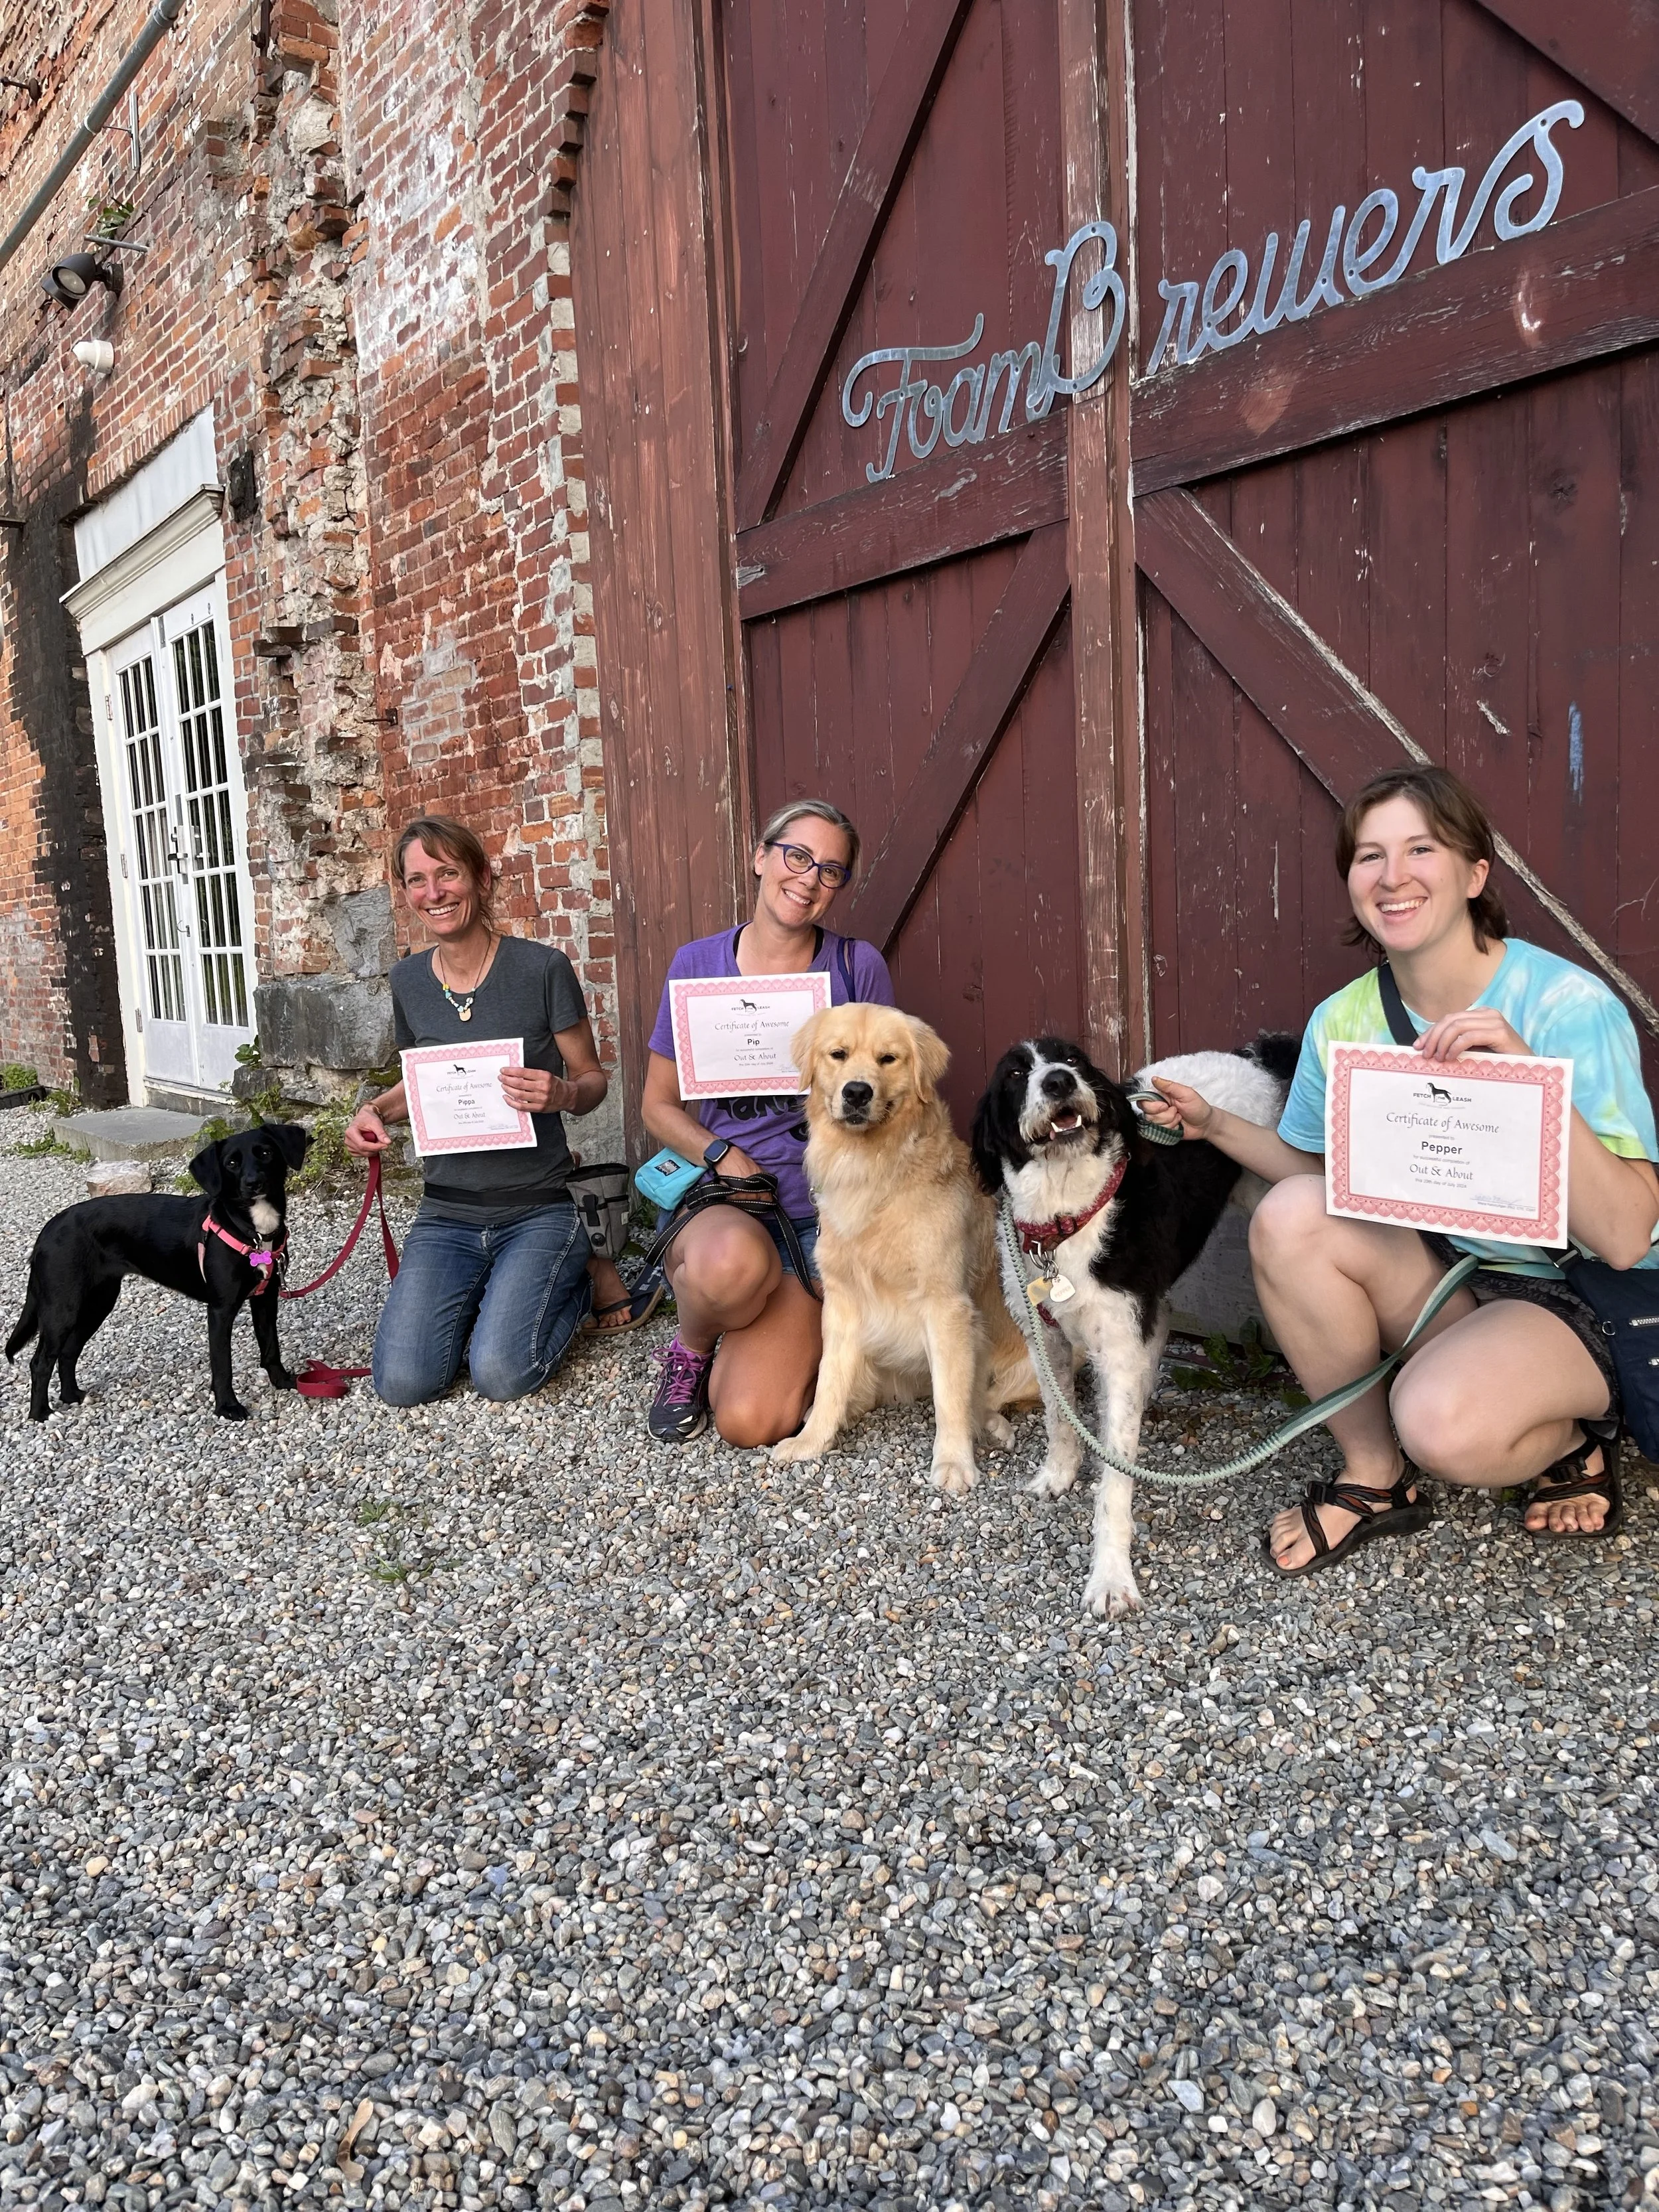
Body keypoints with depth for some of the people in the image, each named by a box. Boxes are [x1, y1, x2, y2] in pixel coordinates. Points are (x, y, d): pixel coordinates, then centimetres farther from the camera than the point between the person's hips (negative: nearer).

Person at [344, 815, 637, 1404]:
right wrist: (377, 1110, -1)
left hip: (537, 1210, -4)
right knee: (403, 1382, -15)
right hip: (447, 1216, 4)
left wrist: (562, 1095, -24)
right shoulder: (409, 980, 5)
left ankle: (577, 1277, 7)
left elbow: (592, 1077, -1)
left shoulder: (542, 968, -9)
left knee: (501, 1373, -23)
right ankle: (477, 1296, 16)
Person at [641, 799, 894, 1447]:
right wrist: (722, 1154, -9)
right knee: (734, 1258, -40)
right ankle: (691, 1349, -2)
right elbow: (660, 1103, 8)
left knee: (751, 1422, -18)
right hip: (720, 1201, 1)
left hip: (822, 1212, 0)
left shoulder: (858, 966, 2)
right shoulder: (697, 965, 4)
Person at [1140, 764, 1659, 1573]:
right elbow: (1314, 1169, 13)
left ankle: (1572, 1439, 5)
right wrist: (1213, 1125, -2)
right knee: (1288, 1215, -23)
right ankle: (1374, 1478, -4)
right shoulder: (1341, 1021, -4)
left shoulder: (1569, 1005, -19)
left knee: (1444, 1424, -35)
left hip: (1577, 1301, -5)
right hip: (1437, 1279, 5)